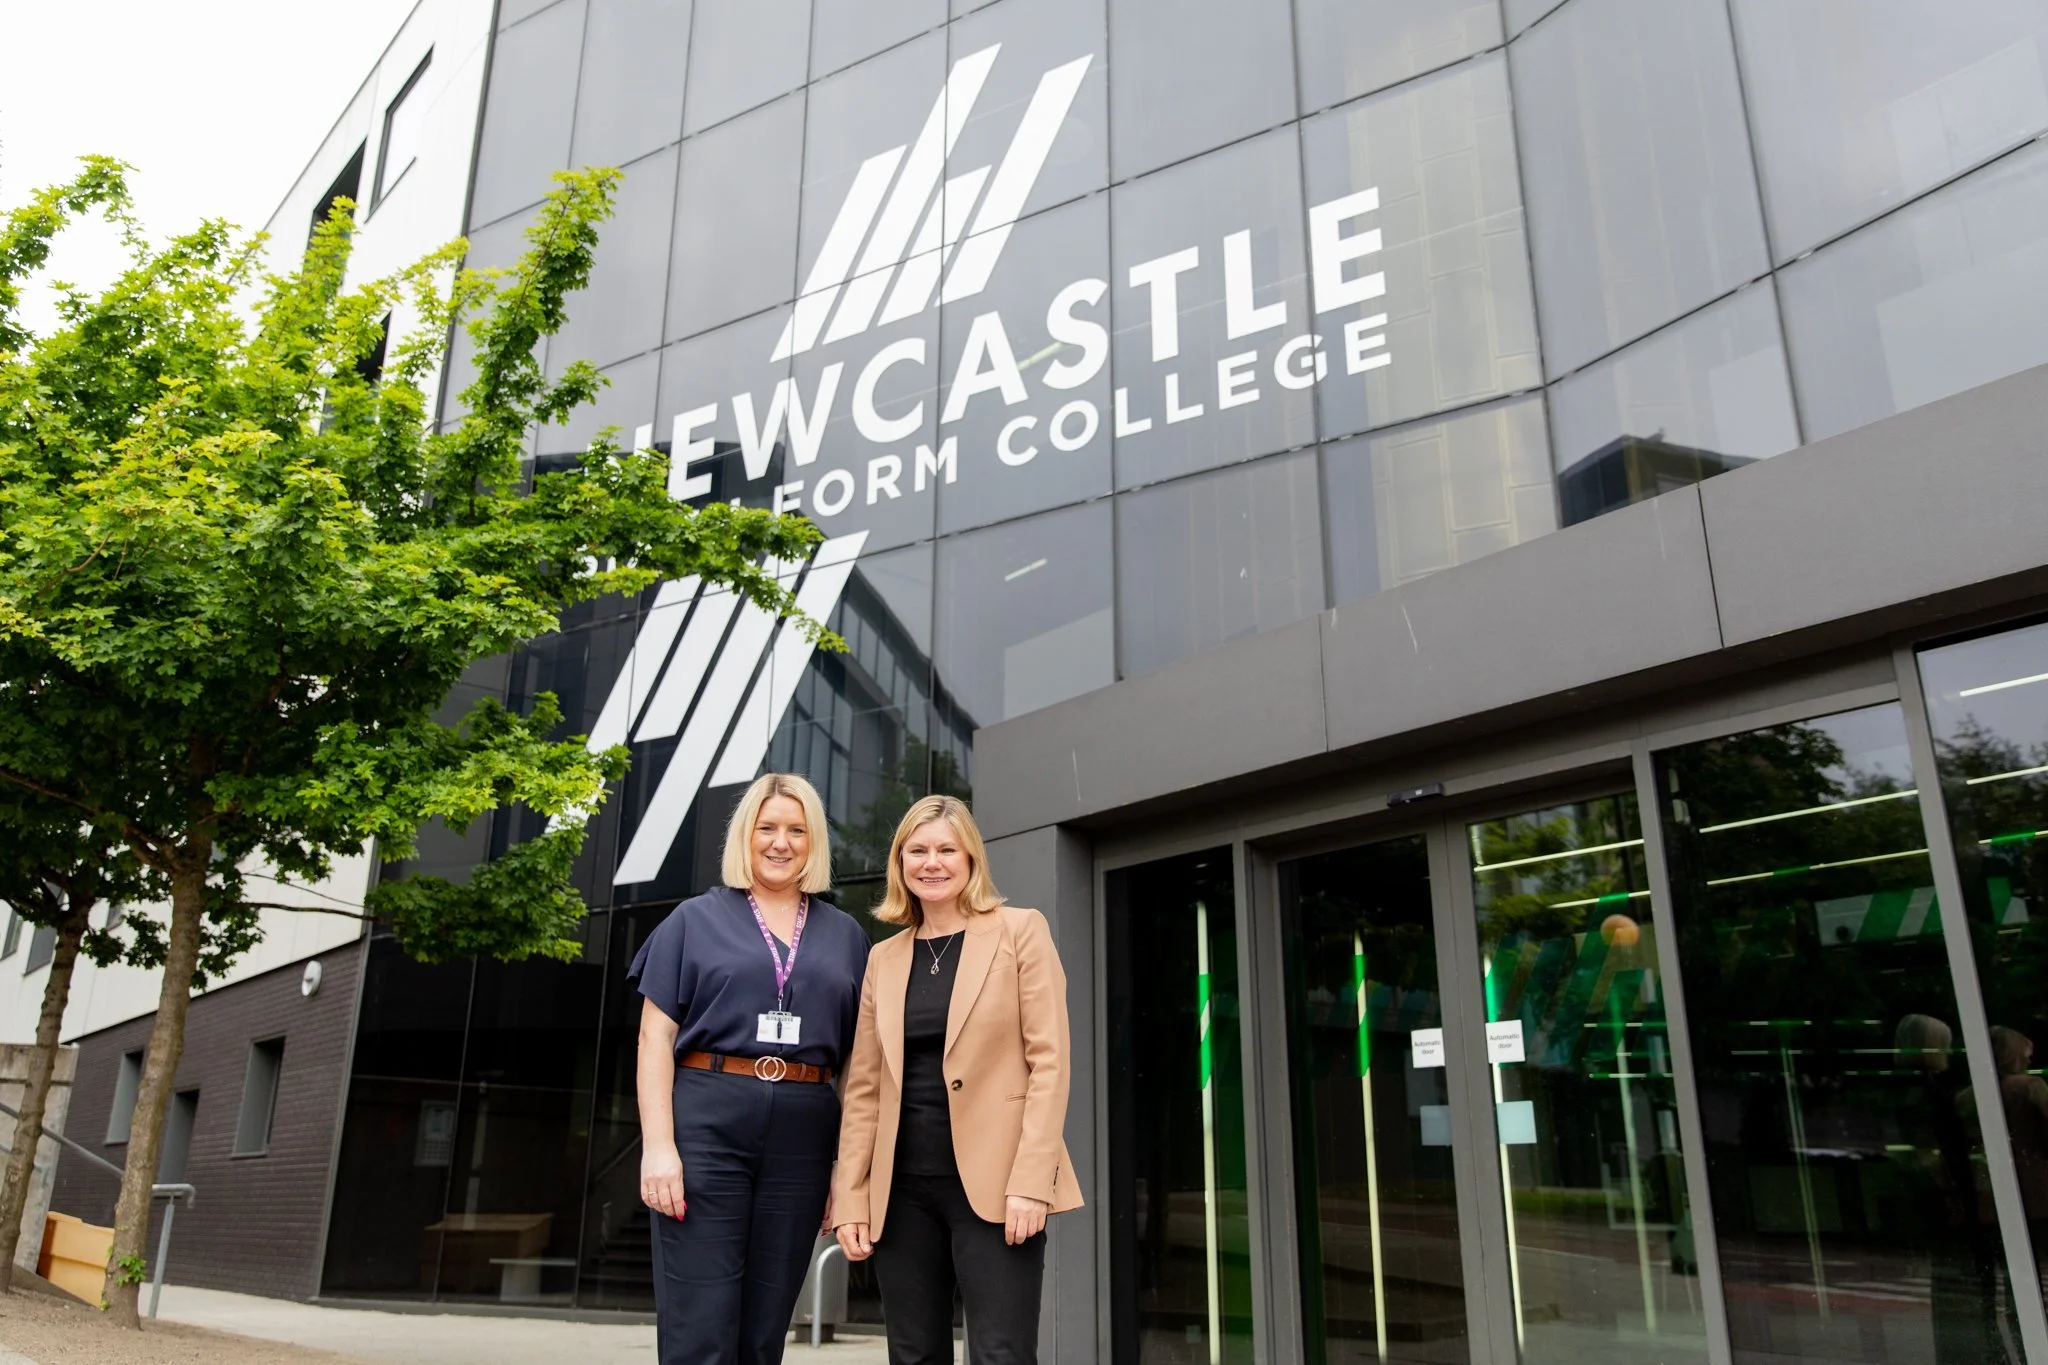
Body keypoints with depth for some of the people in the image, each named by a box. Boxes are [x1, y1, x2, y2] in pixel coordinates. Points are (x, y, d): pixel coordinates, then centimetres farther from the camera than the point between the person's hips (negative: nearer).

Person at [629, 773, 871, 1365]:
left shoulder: (844, 935, 14)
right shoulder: (696, 919, 8)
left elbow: (855, 1061, 13)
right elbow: (656, 1037, 2)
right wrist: (658, 1145, -10)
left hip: (802, 1136, 3)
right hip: (706, 1123, -2)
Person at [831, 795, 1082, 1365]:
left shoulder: (1020, 931, 0)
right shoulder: (884, 957, 13)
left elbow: (1049, 1060, -6)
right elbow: (864, 1087, 11)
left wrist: (1030, 1182, -14)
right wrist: (850, 1197, 4)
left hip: (992, 1184, -4)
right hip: (902, 1190, 4)